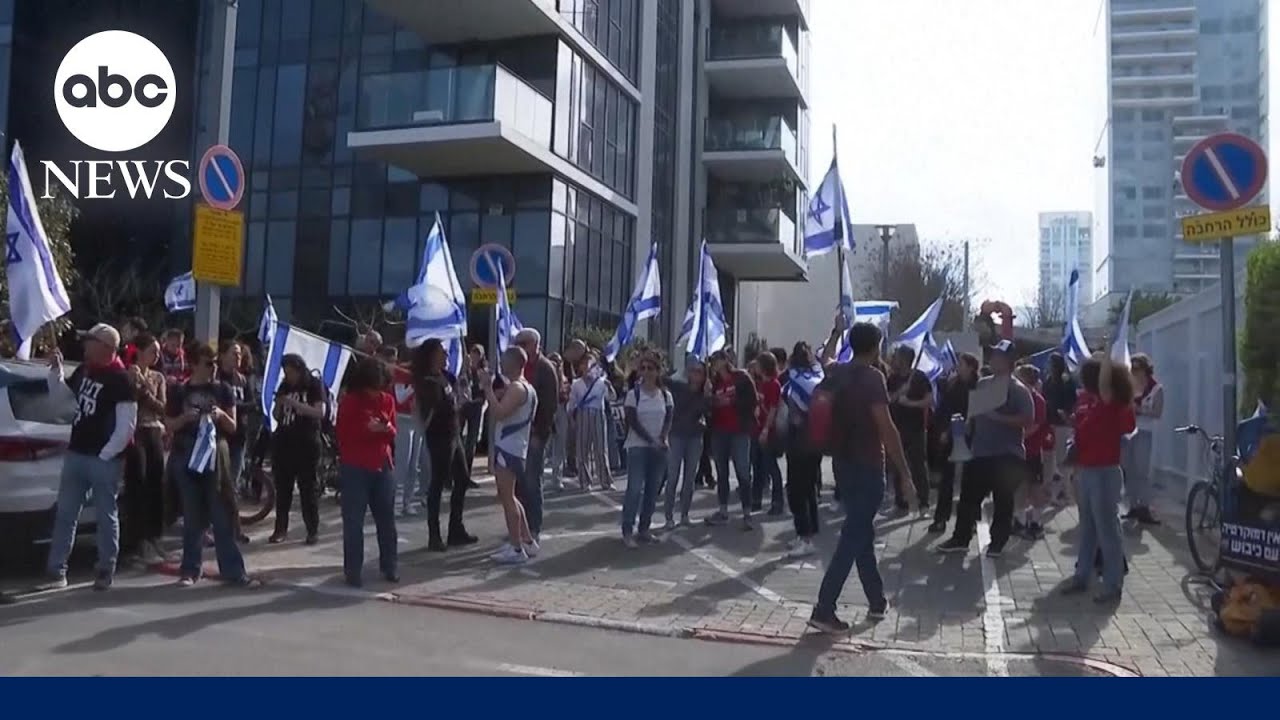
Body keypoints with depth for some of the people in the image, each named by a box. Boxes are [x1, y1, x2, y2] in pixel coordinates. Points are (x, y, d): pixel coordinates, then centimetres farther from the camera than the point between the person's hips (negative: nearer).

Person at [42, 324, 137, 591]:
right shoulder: (83, 370, 9)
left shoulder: (120, 380, -14)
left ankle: (106, 571, 13)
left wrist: (105, 455, -15)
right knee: (65, 514, 9)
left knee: (106, 516, 3)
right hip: (75, 453, 7)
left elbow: (127, 427, -16)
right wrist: (55, 370, 8)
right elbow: (59, 396, 24)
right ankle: (57, 569, 17)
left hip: (104, 459, -7)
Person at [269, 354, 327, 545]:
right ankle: (281, 529, 13)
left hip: (306, 444, -4)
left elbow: (320, 412, -13)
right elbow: (276, 415, 14)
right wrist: (279, 405, -8)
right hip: (283, 442, 5)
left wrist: (295, 403, -23)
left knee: (308, 487, -1)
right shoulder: (284, 386, 11)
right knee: (282, 487, 6)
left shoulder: (314, 385, -2)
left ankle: (313, 530, 3)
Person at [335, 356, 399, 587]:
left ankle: (389, 566, 19)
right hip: (354, 469, -3)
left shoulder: (388, 399, 5)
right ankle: (353, 571, 7)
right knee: (353, 522, 0)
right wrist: (366, 428, -22)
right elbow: (341, 435, -8)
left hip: (383, 466, 4)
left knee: (387, 518, 8)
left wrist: (387, 428, -13)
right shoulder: (348, 401, -6)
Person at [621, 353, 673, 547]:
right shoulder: (633, 394, -4)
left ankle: (643, 529, 15)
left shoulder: (666, 395, 6)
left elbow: (668, 420, 2)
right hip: (638, 446, -4)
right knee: (634, 488, -10)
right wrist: (651, 441, -18)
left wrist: (663, 439, -17)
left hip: (659, 448, 4)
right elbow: (633, 422, -10)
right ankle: (627, 531, -5)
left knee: (652, 489, 6)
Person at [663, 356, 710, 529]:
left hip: (695, 438, 3)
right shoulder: (678, 387, -4)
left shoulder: (704, 394, 2)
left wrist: (708, 396, -16)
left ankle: (684, 514, 17)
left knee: (690, 478, 7)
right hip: (676, 436, -3)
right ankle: (669, 516, 2)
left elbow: (708, 415, -8)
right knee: (673, 477, -4)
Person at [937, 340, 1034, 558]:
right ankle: (960, 538, 14)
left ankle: (997, 542, 16)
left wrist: (999, 418, -22)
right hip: (980, 451, 6)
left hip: (1007, 454, -5)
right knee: (969, 496, 7)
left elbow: (1028, 419, -15)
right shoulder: (982, 384, 10)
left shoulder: (1018, 389, -7)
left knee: (1002, 501, 5)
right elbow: (972, 413, 19)